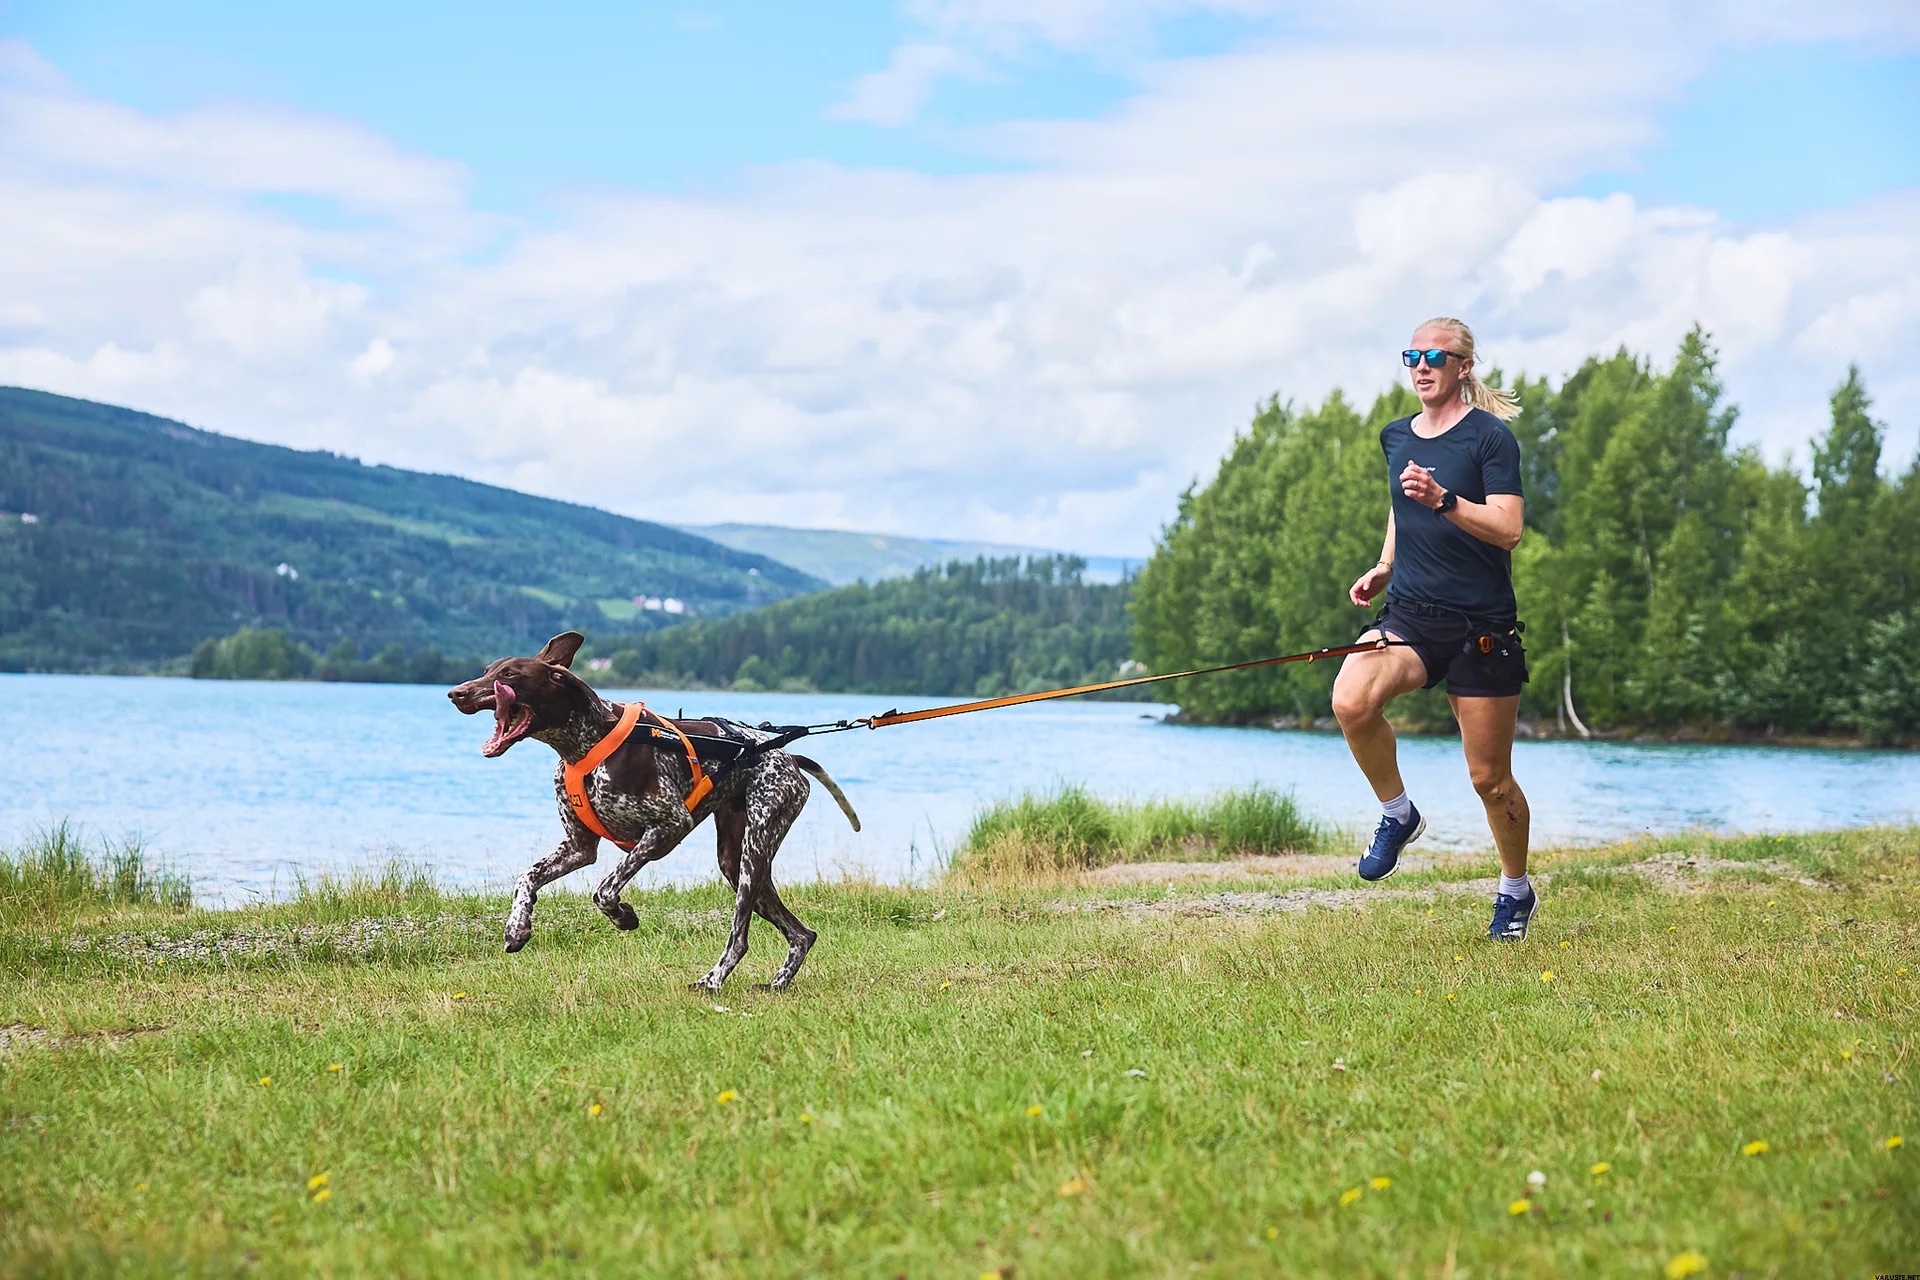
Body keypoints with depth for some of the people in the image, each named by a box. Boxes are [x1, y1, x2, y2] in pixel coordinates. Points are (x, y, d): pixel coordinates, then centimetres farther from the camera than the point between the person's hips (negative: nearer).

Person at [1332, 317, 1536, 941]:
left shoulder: (1490, 437, -6)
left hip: (1482, 624, -4)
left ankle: (1516, 890, 29)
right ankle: (1397, 814, -3)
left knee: (1490, 778, 3)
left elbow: (1508, 529, -16)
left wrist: (1442, 499, -29)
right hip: (1408, 612, 4)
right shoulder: (1395, 437, 12)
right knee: (1351, 702, -28)